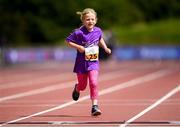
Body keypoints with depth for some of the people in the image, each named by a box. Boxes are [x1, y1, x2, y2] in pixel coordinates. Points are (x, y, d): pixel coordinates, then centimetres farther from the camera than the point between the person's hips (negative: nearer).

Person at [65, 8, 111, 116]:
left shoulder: (98, 31, -2)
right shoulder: (79, 32, -15)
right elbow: (67, 41, -8)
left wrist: (105, 48, 9)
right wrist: (78, 47, -19)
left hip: (93, 62, 1)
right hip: (82, 63, -1)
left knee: (94, 83, -16)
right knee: (83, 85, 12)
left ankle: (95, 106, -13)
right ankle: (77, 89, 50)